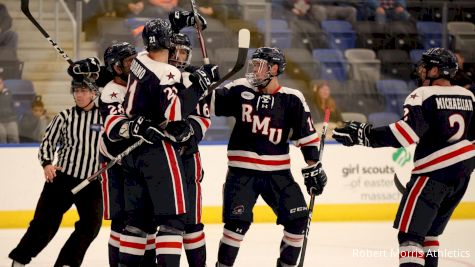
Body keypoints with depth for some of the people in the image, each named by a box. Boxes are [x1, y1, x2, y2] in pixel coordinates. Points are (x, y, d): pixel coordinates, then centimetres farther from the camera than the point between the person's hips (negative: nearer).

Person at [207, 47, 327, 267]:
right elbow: (210, 102, 3)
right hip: (242, 170, -1)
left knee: (297, 219, -3)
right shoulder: (240, 90, 1)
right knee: (238, 221, -14)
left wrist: (313, 168, 1)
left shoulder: (292, 100, -2)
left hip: (277, 172, 1)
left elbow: (307, 135, 2)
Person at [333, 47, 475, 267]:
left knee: (410, 234, -10)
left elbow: (408, 132, -26)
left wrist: (364, 135, -25)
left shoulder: (424, 96, -13)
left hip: (433, 174, -8)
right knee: (429, 233, 20)